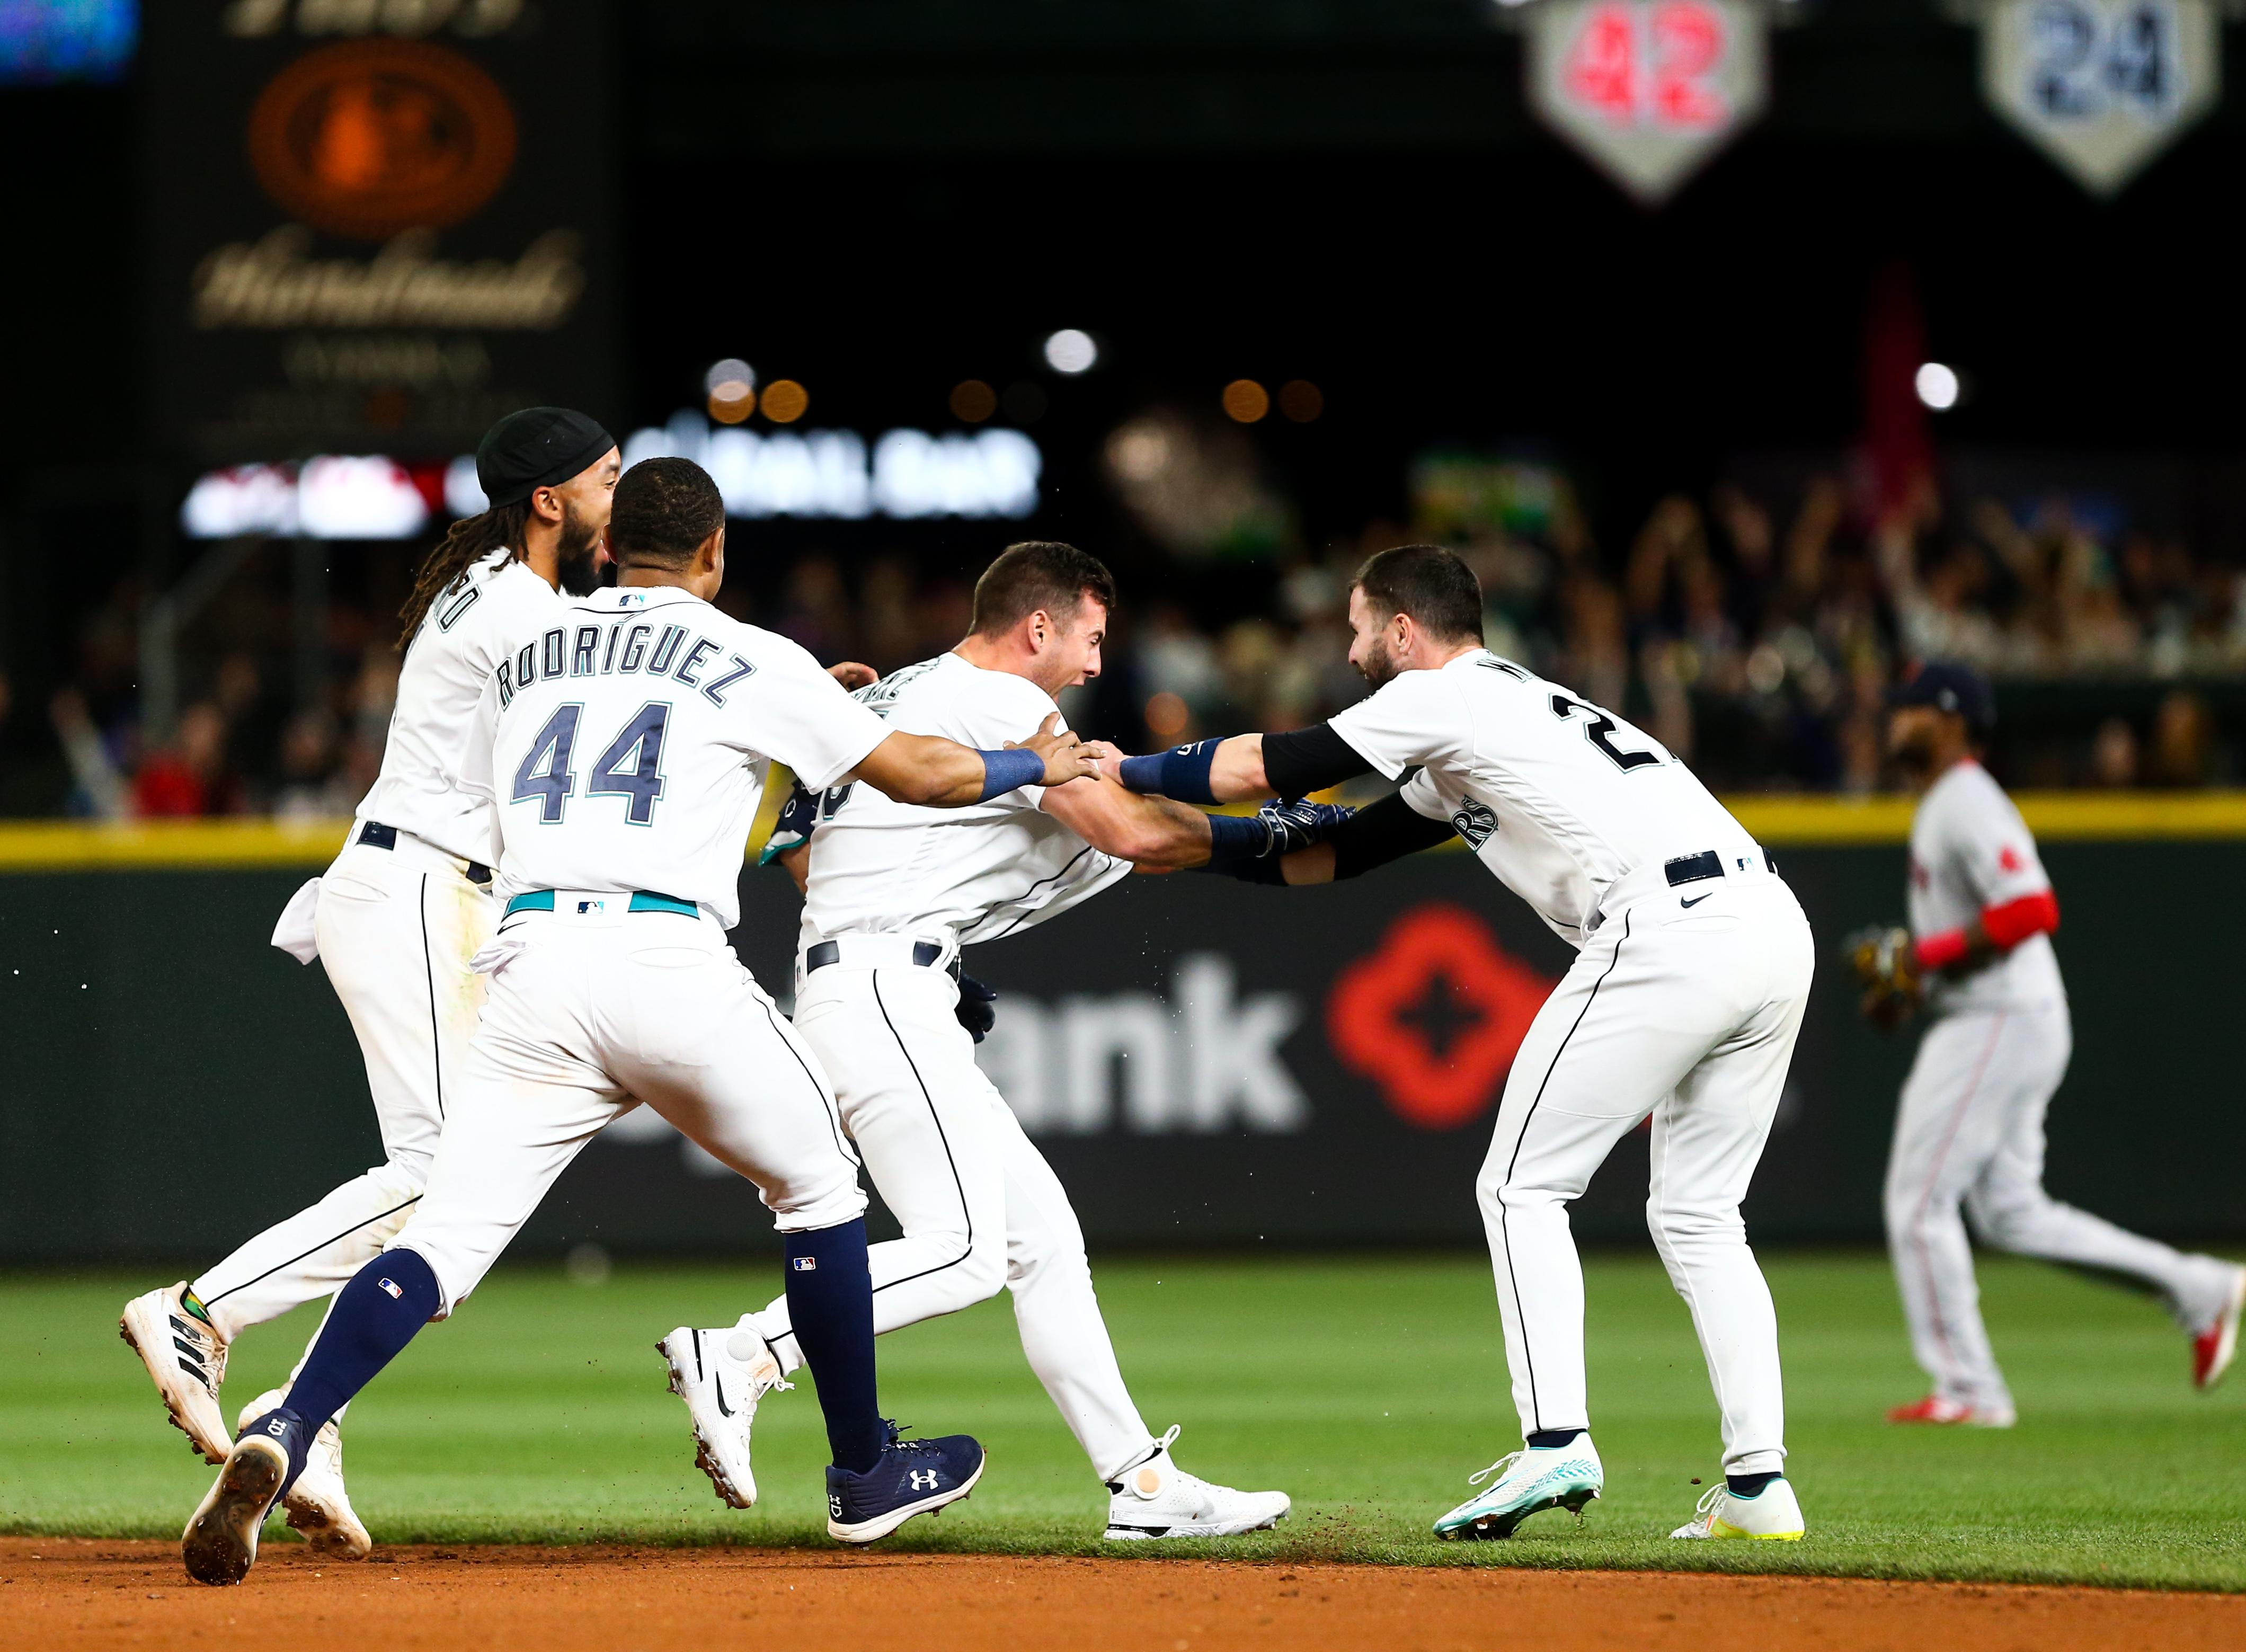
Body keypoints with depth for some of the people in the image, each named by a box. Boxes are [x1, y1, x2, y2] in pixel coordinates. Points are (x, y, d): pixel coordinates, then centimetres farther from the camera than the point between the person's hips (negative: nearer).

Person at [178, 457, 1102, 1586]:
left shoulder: (524, 655, 21)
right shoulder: (751, 663, 10)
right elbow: (918, 772, 13)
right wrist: (1033, 767, 34)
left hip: (531, 962, 3)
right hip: (669, 959, -3)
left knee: (444, 1238, -5)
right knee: (816, 1185, 21)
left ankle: (281, 1440, -28)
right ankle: (864, 1474, 28)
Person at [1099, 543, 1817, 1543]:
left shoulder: (1444, 699, 4)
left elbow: (1262, 768, 3)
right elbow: (1332, 852, 34)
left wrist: (1124, 771, 17)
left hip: (1671, 928, -9)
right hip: (1776, 929, 9)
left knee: (1521, 1185, 0)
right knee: (1695, 1214, 15)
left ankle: (1556, 1441, -11)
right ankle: (1759, 1480, 7)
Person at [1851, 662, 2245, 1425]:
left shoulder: (1967, 805, -15)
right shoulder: (1942, 806, 18)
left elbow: (2031, 909, -27)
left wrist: (1925, 957, -21)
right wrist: (1904, 981, 13)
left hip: (1998, 1021, -11)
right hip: (1990, 1025, 11)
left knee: (1919, 1204, -7)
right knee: (2010, 1213, 12)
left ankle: (1967, 1390, -4)